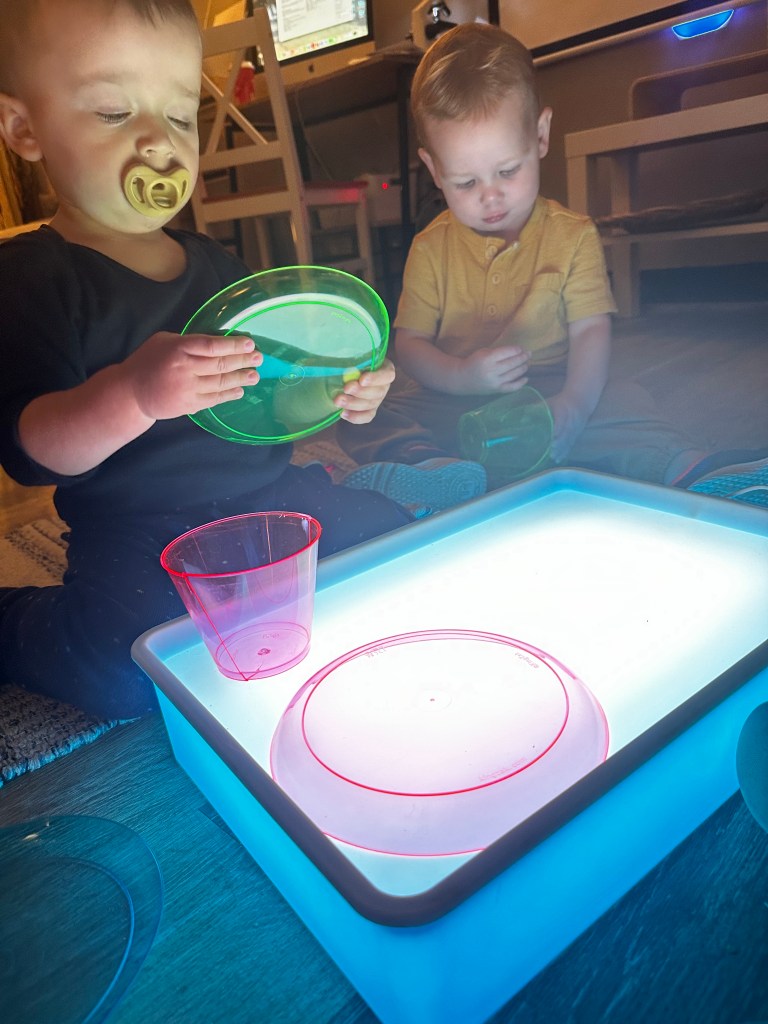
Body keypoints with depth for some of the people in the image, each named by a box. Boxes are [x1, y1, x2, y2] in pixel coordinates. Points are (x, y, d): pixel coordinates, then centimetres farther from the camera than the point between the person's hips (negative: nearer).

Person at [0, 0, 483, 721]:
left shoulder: (215, 264, 15)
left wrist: (336, 394, 2)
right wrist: (131, 395, -37)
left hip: (274, 494, 6)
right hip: (136, 531, -5)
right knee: (123, 674, -24)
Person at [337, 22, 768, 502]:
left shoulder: (573, 235, 1)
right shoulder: (430, 248, 2)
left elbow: (591, 331, -9)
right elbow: (409, 343, -2)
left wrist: (574, 402, -29)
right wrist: (462, 376, -23)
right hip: (452, 404, 1)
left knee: (621, 401, -27)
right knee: (367, 413, -23)